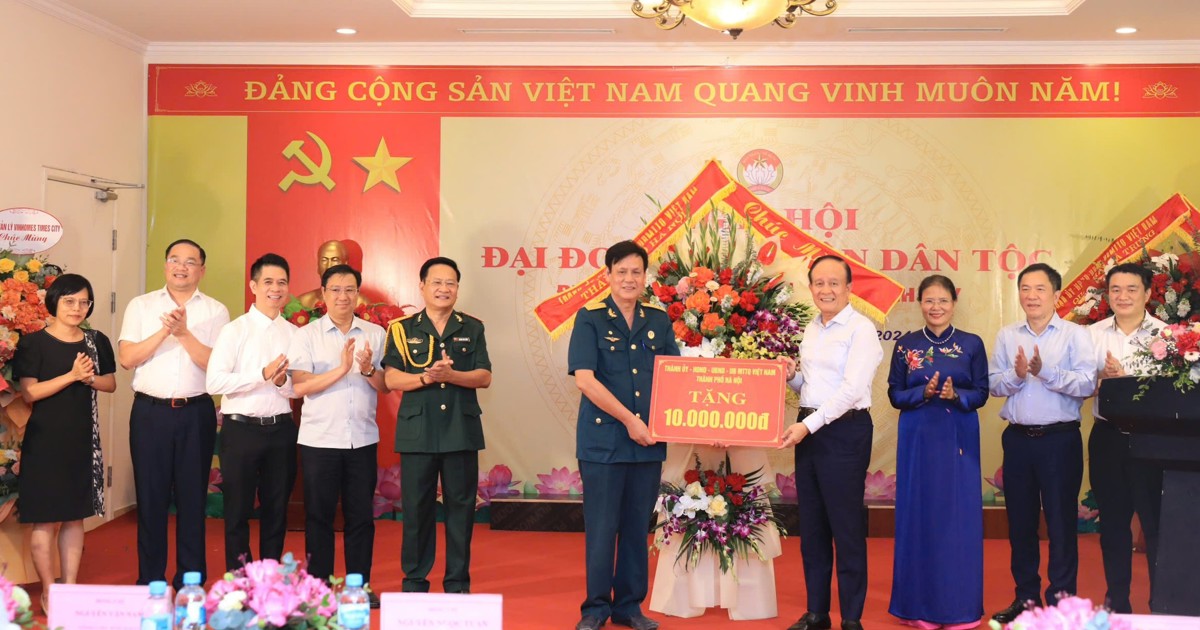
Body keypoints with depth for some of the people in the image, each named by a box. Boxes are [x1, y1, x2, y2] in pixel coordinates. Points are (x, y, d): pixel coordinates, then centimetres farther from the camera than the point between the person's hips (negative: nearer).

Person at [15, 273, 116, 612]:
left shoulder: (97, 341, 7)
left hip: (83, 441, 4)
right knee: (45, 518, 0)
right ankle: (48, 593, 10)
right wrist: (71, 375, -21)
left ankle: (70, 587, 18)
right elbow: (29, 392, -13)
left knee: (75, 516, 10)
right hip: (45, 441, -4)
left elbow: (111, 383, 11)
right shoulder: (33, 342, -7)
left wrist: (90, 378, -9)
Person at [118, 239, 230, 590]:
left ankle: (191, 580, 16)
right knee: (151, 495, 4)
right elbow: (126, 358, -3)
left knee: (193, 496, 6)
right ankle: (150, 579, 16)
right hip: (150, 412, 1)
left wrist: (184, 332, -15)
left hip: (196, 413, 0)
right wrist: (164, 331, -12)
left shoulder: (215, 311, 5)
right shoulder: (141, 306, 8)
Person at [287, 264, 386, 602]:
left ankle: (360, 584, 18)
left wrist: (368, 369, -17)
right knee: (319, 514, 6)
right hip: (319, 439, -2)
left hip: (363, 439, 2)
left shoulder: (375, 334, 6)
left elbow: (385, 386, 3)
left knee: (361, 515, 7)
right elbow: (300, 385, -11)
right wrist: (341, 369, -20)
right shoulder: (306, 335, 0)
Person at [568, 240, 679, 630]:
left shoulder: (659, 321, 9)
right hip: (602, 440, -4)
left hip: (648, 441, 4)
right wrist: (629, 419, -13)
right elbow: (584, 379, -11)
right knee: (601, 527, 1)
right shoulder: (590, 319, -3)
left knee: (638, 526, 10)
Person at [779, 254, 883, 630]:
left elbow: (851, 389, -18)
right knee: (811, 525, 12)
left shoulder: (861, 329, -10)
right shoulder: (811, 330, 14)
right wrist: (791, 376, 1)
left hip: (845, 431, -8)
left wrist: (809, 425, -21)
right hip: (808, 430, 8)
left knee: (846, 526, -1)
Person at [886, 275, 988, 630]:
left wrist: (956, 395, -18)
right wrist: (924, 393, -15)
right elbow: (895, 394, 2)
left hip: (959, 438, 0)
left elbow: (981, 393, 1)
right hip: (918, 438, 1)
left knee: (959, 515, 1)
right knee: (918, 514, 3)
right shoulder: (906, 345, 3)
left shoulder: (972, 344, 2)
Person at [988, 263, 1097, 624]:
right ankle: (1026, 595, 24)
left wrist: (1045, 371, -22)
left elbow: (1087, 384, -14)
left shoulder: (1075, 335, -3)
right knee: (1020, 519, 11)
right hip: (1018, 438, 4)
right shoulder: (1007, 336, 8)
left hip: (1060, 438, -4)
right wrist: (1017, 374, -17)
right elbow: (994, 384, 2)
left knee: (1061, 520, 3)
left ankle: (1061, 599, 13)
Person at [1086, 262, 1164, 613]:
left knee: (1155, 520, 2)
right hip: (1107, 437, 3)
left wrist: (1125, 377, -22)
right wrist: (1099, 379, -20)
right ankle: (1116, 600, 25)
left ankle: (1161, 603, 16)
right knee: (1112, 521, 12)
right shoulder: (1093, 334, 6)